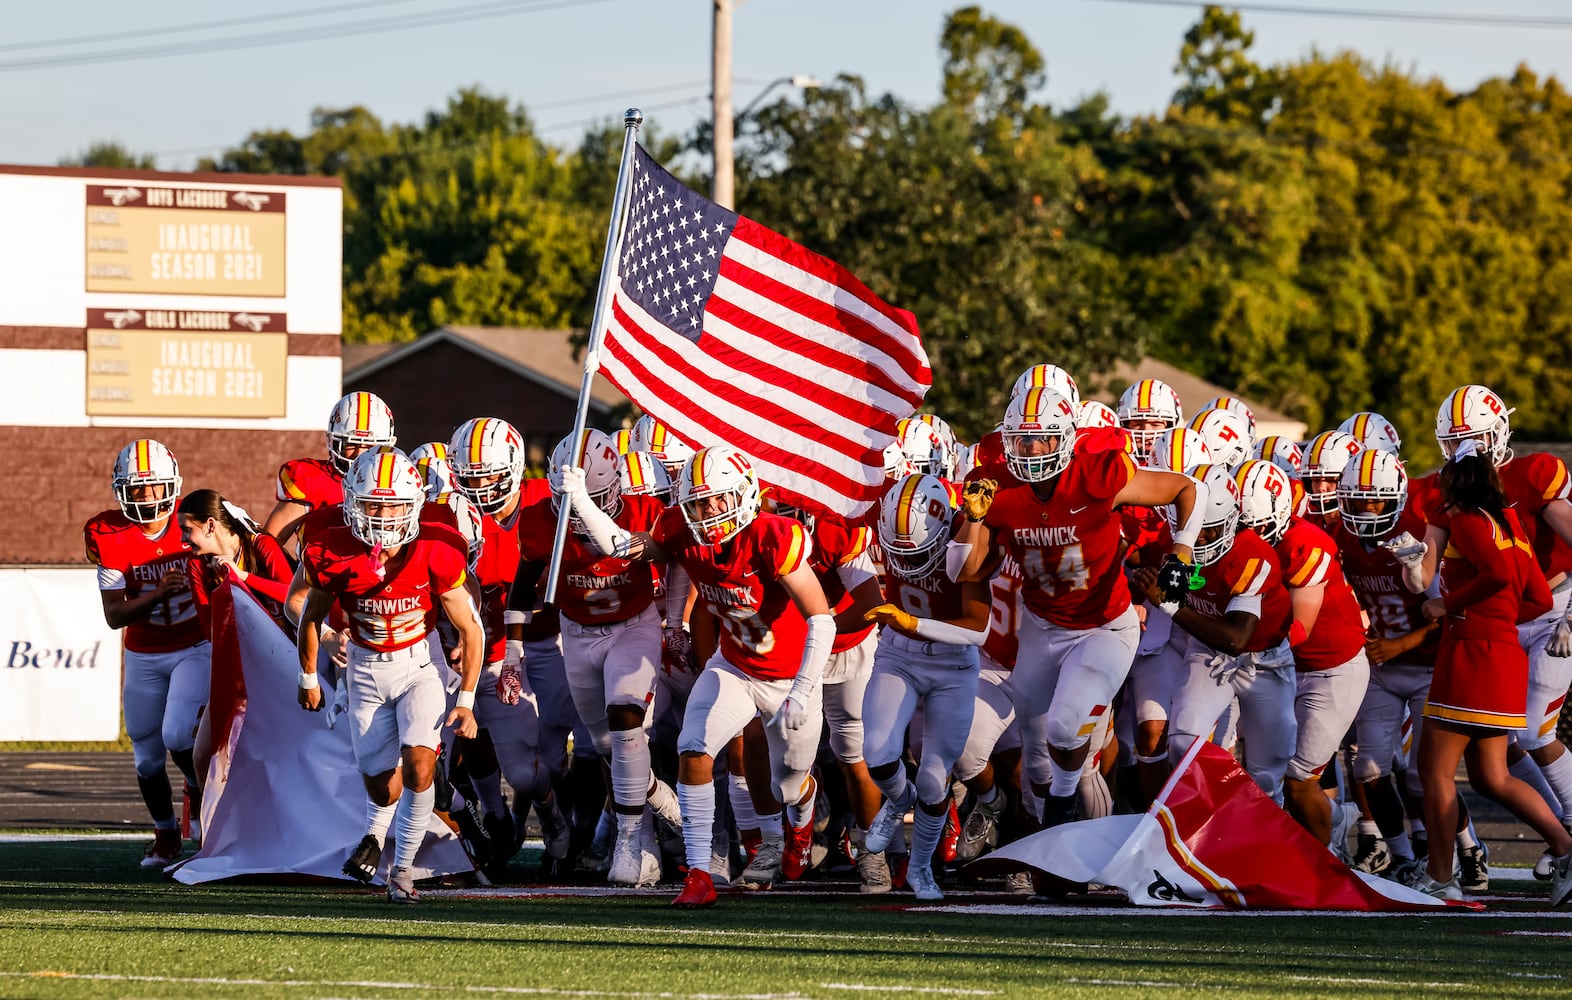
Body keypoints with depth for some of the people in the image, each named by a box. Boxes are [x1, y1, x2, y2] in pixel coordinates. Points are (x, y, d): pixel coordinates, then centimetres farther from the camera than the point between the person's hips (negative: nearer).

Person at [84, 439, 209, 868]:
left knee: (178, 735, -18)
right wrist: (157, 595, -31)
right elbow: (114, 615, -18)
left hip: (197, 648, -2)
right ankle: (166, 834, 28)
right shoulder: (110, 538, -15)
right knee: (147, 752, 7)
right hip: (144, 657, 2)